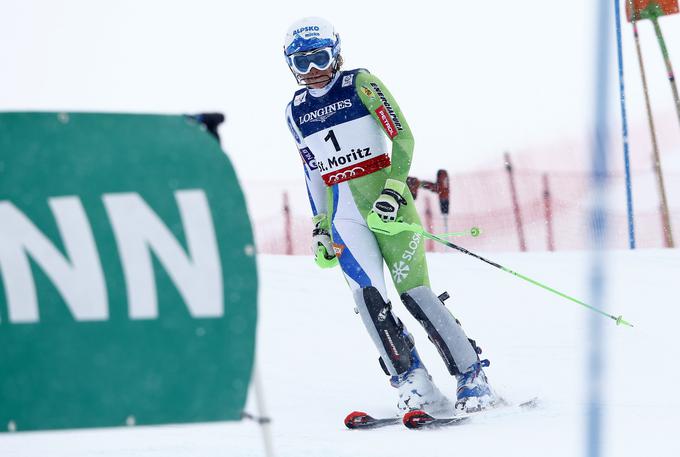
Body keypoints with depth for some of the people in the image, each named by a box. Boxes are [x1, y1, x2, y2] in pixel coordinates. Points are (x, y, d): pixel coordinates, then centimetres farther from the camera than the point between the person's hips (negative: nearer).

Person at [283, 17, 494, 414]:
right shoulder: (296, 112, 13)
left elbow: (403, 136, -7)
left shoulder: (361, 84, -2)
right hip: (344, 212, 4)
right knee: (368, 294, -17)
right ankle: (412, 381, -13)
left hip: (385, 198, -4)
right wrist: (321, 227, 18)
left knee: (413, 292, -10)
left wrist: (394, 188, -18)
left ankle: (472, 377, -1)